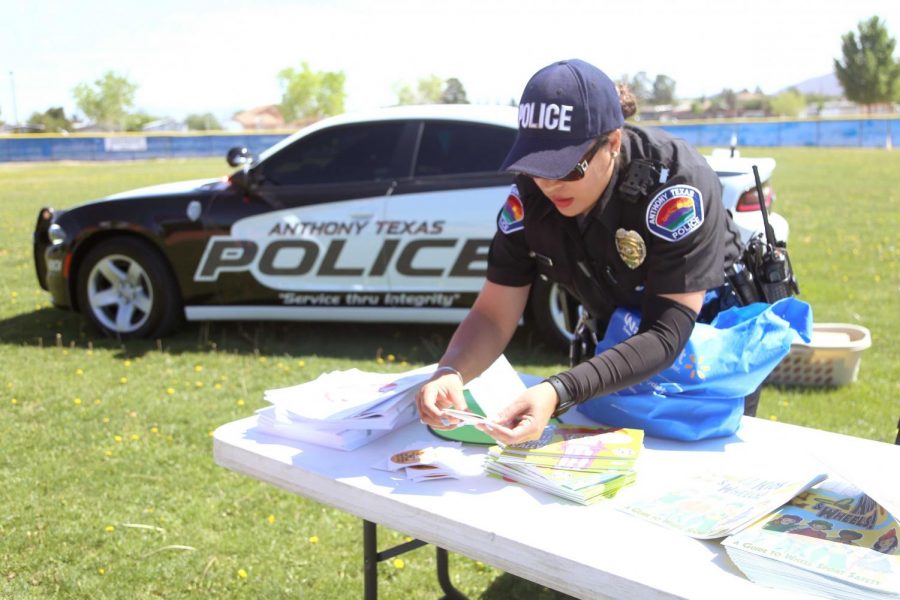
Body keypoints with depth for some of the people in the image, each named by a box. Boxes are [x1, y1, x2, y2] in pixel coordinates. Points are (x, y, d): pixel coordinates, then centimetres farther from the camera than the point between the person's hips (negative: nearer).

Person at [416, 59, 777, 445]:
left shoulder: (677, 185, -35)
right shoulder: (528, 195, -21)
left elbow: (667, 334, -39)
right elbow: (493, 316, -18)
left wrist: (559, 394, -52)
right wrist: (449, 373, -40)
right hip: (619, 353, 4)